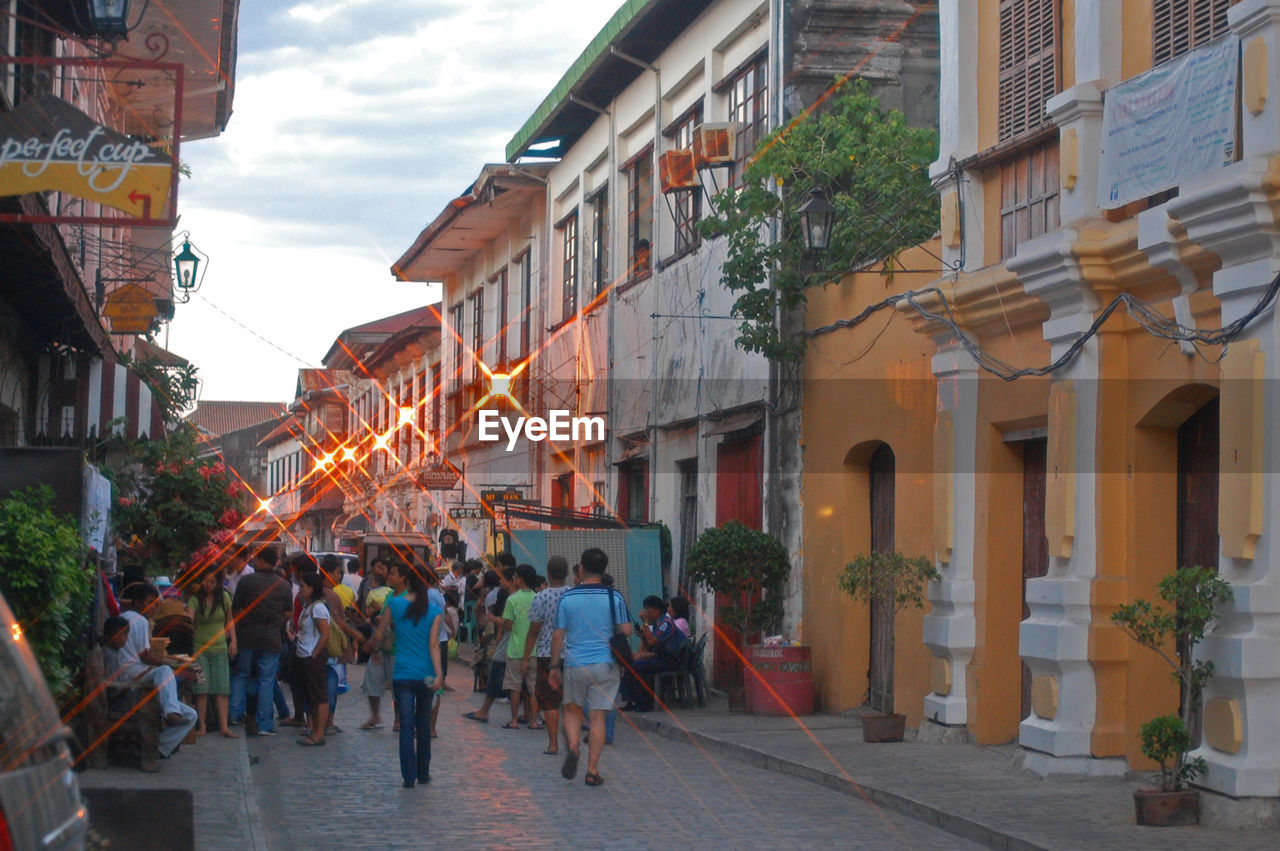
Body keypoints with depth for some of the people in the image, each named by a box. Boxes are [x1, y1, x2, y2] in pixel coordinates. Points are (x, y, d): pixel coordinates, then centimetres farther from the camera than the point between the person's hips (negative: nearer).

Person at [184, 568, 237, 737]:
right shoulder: (194, 599, -5)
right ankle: (201, 725, -1)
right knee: (202, 688, -7)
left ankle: (224, 726, -7)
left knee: (222, 688, -5)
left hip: (220, 648, 2)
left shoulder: (224, 597, 4)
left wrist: (233, 641, 8)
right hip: (199, 648, -2)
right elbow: (189, 619, -18)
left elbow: (230, 620, 15)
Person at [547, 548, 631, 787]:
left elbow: (558, 635, 1)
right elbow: (626, 631, -5)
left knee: (572, 709, 19)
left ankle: (572, 747, -7)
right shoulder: (615, 597, -3)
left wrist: (555, 667, 9)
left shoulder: (567, 597, -1)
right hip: (605, 663, 0)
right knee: (598, 715, 4)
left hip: (574, 663, 1)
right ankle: (592, 770, 2)